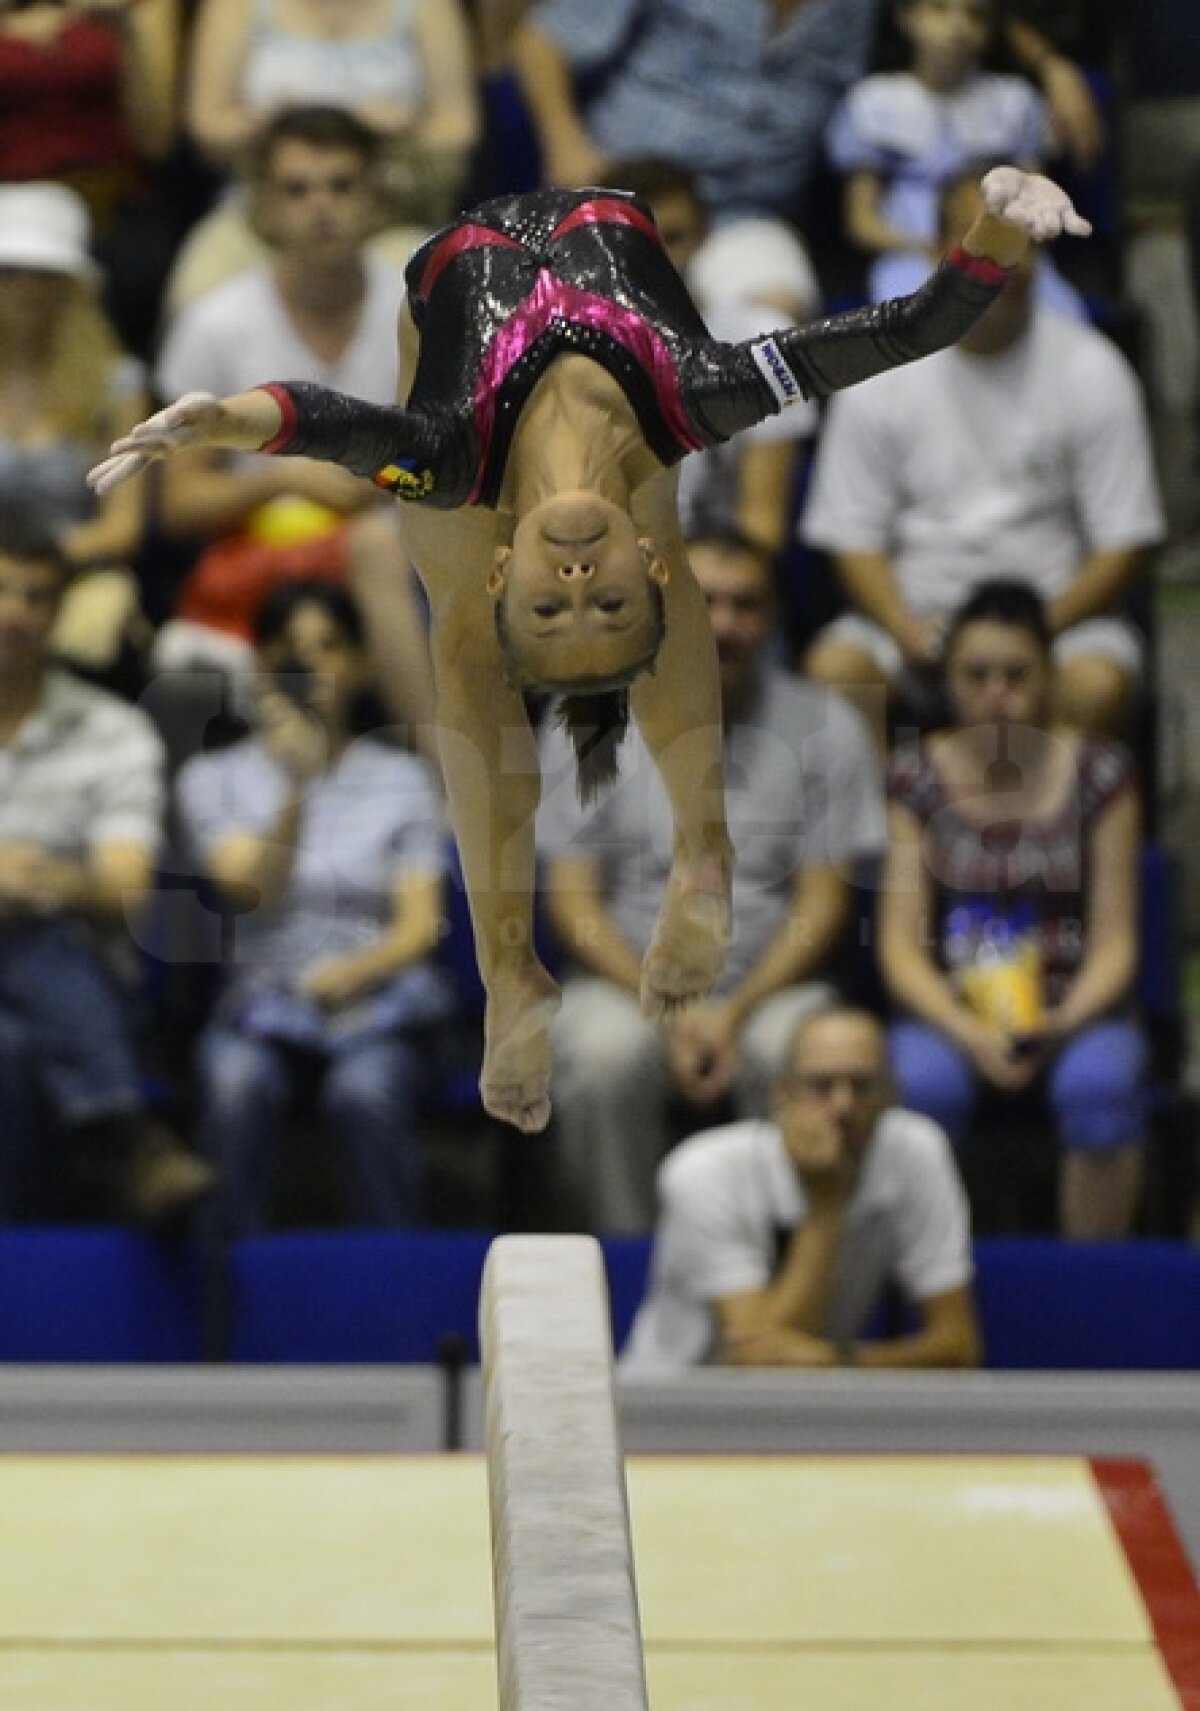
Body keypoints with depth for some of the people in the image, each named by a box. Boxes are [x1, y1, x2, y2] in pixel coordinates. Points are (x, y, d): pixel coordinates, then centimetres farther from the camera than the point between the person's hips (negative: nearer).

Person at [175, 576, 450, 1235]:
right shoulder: (214, 777, 12)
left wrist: (355, 971, -17)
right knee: (235, 1089, -36)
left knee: (365, 1094, -35)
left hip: (379, 1004, 0)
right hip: (263, 1002, 0)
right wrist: (297, 790, -19)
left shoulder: (401, 779, 13)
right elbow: (252, 888, -5)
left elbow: (420, 926, 4)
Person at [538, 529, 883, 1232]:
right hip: (627, 983, 0)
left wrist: (735, 1013, -13)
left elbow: (824, 901, 2)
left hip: (771, 986, 0)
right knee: (602, 1058, -34)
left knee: (803, 1061, -34)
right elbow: (573, 901, 2)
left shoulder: (822, 726, 5)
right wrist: (669, 1013, -13)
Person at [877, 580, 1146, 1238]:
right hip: (950, 1008, 0)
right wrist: (969, 1033, -18)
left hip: (1075, 1008, 0)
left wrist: (1064, 1023, -18)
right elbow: (900, 943, 0)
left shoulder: (1099, 774, 3)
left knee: (1099, 1083, -35)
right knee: (923, 1085, -35)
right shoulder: (916, 776, 3)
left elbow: (1114, 941, 2)